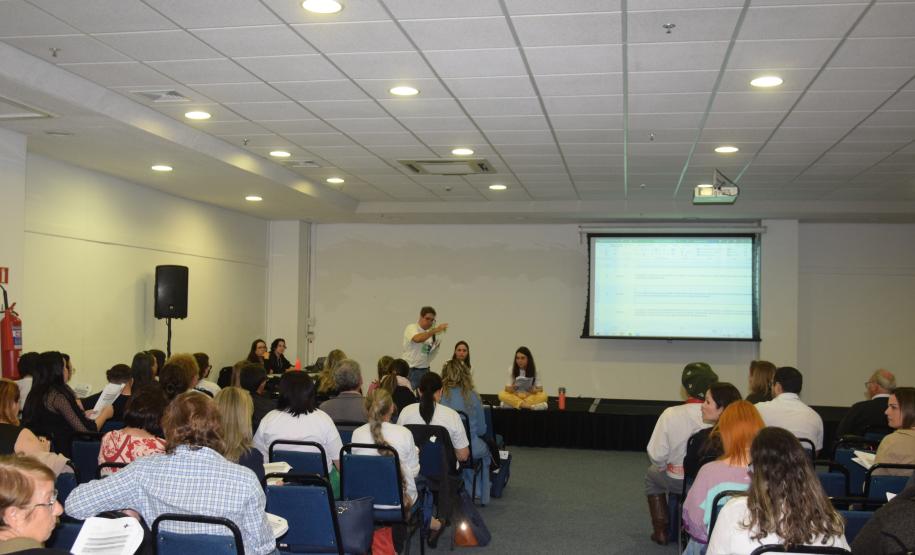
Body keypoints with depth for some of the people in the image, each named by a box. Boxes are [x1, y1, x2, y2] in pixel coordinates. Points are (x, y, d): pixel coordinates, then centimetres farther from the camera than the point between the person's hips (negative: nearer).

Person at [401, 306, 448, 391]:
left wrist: (436, 346, -4)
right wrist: (435, 330, -34)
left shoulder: (429, 333, 12)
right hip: (410, 370, -5)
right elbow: (417, 339, -30)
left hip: (424, 370, 6)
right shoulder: (411, 328, -5)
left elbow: (429, 356, 15)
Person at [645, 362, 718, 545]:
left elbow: (656, 455, -16)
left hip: (678, 482, -2)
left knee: (652, 474, 31)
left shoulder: (671, 414, -21)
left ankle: (661, 531, 31)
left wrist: (664, 466, 7)